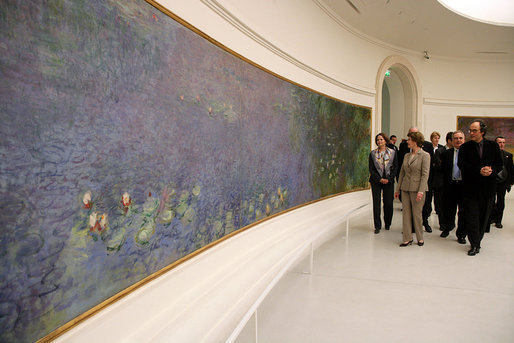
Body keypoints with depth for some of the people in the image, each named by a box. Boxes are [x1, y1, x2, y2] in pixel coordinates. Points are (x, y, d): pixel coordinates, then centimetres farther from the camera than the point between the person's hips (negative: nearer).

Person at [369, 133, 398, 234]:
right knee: (376, 203, -1)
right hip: (376, 181, 0)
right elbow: (371, 169, 1)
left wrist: (388, 179, -9)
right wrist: (379, 179, -10)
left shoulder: (392, 153, 4)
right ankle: (377, 226, 7)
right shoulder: (373, 153, 4)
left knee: (388, 203, 2)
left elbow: (395, 168, 3)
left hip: (389, 181, 0)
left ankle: (387, 223, 22)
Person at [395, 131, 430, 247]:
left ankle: (420, 238, 18)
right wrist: (397, 189, 13)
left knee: (417, 214, 2)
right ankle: (407, 239, 13)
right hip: (405, 188, 6)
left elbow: (425, 175, -12)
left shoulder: (425, 155, -6)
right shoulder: (406, 156, 12)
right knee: (406, 214, 6)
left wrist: (421, 191, -20)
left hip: (417, 189, -6)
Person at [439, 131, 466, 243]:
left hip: (464, 186, -2)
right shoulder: (446, 153, 6)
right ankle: (448, 227, 37)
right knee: (448, 209, 13)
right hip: (450, 185, 2)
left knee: (463, 212, 5)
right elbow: (442, 169, 6)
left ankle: (461, 235, 18)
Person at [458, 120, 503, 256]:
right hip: (471, 187, -2)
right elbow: (462, 165, -10)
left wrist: (491, 170, -17)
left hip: (488, 187, 2)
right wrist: (479, 171, -22)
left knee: (484, 216, 9)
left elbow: (499, 164, 5)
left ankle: (477, 241, 24)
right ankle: (475, 244, 4)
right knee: (472, 217, -4)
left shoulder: (493, 146, 6)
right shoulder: (465, 147, 1)